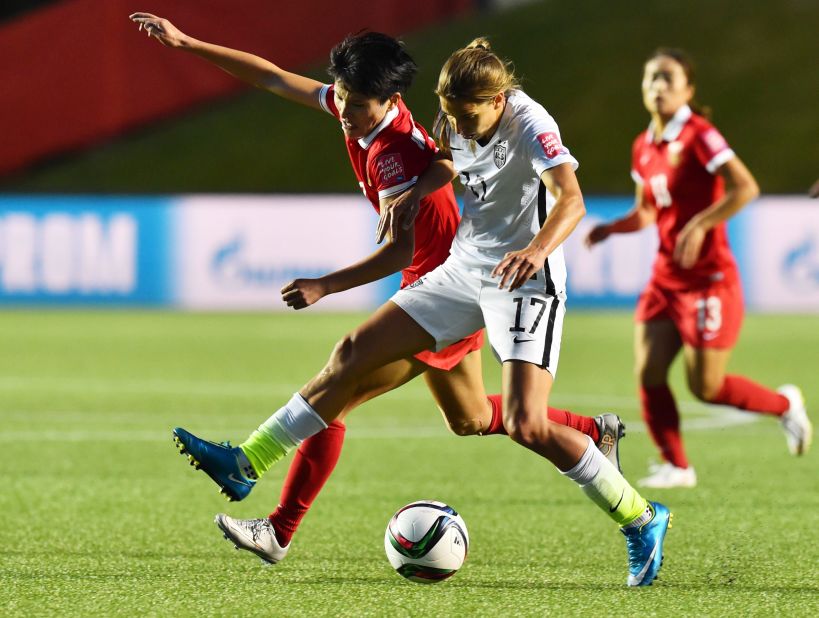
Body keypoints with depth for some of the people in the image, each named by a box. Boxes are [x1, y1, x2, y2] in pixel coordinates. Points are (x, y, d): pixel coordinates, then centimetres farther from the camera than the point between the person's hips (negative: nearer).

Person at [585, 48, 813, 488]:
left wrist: (699, 225, -29)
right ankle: (676, 466, 4)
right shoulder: (643, 147, 9)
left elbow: (745, 187, -22)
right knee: (648, 373, -6)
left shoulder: (697, 135, -13)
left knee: (705, 387, -3)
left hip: (709, 279, -7)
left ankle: (785, 405, 22)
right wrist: (609, 228, 2)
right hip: (666, 279, 7)